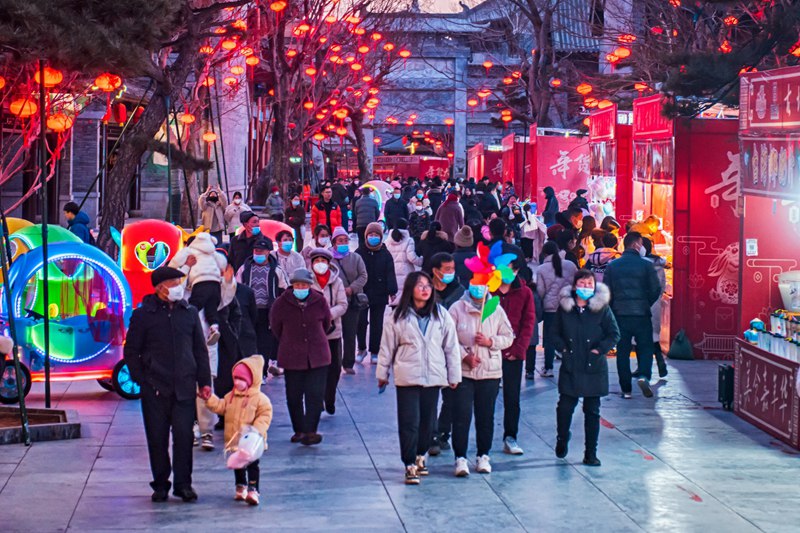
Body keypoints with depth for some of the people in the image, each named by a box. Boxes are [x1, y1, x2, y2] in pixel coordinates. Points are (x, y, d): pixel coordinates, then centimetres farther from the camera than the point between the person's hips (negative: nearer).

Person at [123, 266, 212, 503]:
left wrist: (204, 381, 8)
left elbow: (200, 349, 14)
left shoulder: (189, 313, 9)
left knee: (184, 436, -2)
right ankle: (160, 485, 13)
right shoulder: (143, 315, 0)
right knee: (157, 437, 3)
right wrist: (142, 380, -4)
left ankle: (183, 484, 6)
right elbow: (131, 351, 4)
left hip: (184, 387, 2)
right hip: (155, 390, -2)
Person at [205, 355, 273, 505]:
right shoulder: (230, 396, 7)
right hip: (234, 440, 6)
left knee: (252, 465, -5)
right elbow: (220, 407, 10)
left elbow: (265, 415, -14)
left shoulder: (260, 398, -12)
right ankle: (241, 486, 33)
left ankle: (253, 489, -6)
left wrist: (257, 430, -24)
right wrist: (210, 398, -2)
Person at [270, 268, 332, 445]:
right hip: (292, 357, 0)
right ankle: (299, 430, 18)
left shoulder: (319, 301, -3)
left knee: (315, 394, -7)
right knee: (294, 396, 5)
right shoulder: (282, 303, -5)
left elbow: (326, 323, 15)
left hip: (317, 356, 0)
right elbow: (275, 325, 11)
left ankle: (309, 431, -6)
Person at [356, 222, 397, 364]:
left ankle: (374, 352, 15)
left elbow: (390, 274, 2)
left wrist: (392, 291, -3)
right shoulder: (359, 253, 1)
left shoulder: (385, 254, 3)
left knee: (377, 324, 6)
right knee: (361, 322, -3)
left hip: (379, 294, 1)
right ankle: (361, 349, 15)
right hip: (361, 293, -1)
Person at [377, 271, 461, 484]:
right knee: (409, 422, -6)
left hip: (433, 377, 2)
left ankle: (420, 456, 30)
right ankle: (410, 466, -3)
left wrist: (454, 376, 8)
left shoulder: (441, 315, 4)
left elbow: (451, 346, 8)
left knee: (427, 421, 10)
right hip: (407, 377, -2)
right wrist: (382, 373, 10)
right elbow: (387, 346, 7)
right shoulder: (398, 316, 0)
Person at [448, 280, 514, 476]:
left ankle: (483, 456, 20)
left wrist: (490, 341, -10)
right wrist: (464, 356, -13)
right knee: (461, 416, -6)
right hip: (462, 371, -2)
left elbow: (508, 337, 8)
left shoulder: (496, 310, 4)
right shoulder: (457, 309, -2)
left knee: (486, 416, 8)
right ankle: (460, 458, -1)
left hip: (490, 372, 2)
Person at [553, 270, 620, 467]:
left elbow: (614, 334, 1)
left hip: (594, 367, -1)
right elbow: (556, 333, 11)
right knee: (565, 406, 1)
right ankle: (562, 441, 27)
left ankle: (591, 453, 10)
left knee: (592, 410, 4)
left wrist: (599, 349, -9)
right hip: (570, 367, 1)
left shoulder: (602, 308, -1)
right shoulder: (564, 307, 3)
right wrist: (563, 348, -4)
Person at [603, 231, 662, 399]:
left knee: (622, 352, 7)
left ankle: (626, 390, 4)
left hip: (619, 315, 2)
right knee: (645, 348, 8)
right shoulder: (646, 265, -4)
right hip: (641, 314, -2)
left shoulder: (612, 265, 4)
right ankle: (644, 376, -18)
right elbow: (656, 290, -3)